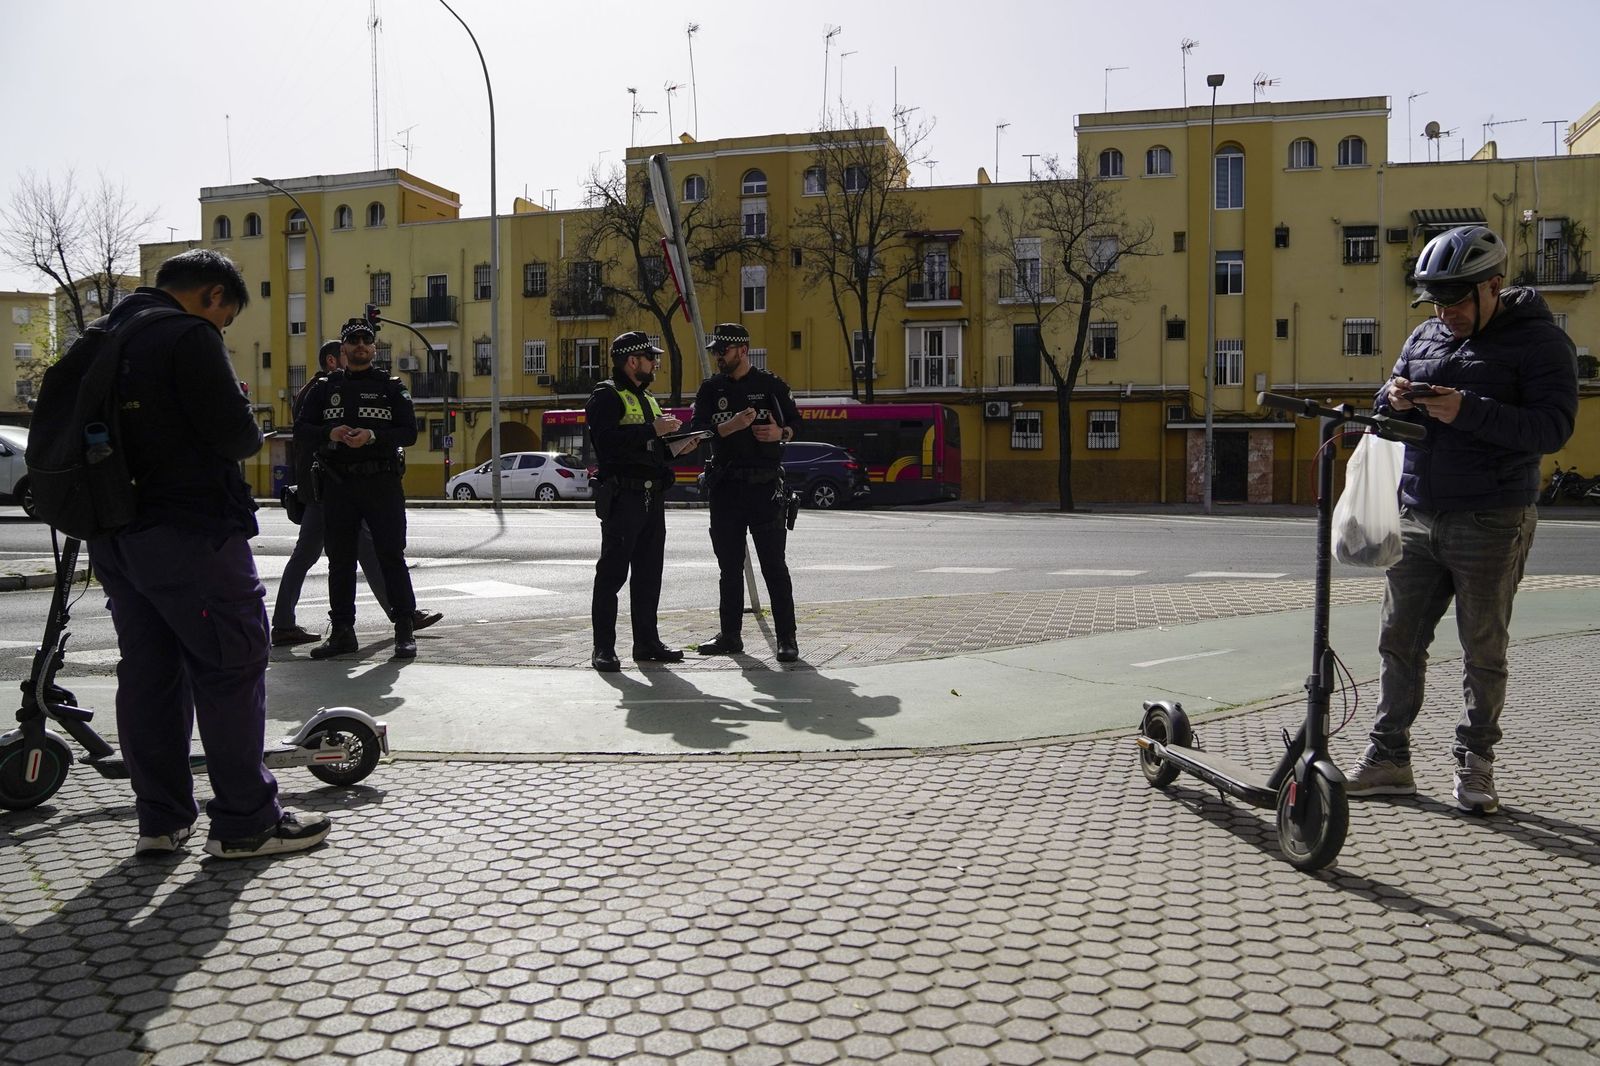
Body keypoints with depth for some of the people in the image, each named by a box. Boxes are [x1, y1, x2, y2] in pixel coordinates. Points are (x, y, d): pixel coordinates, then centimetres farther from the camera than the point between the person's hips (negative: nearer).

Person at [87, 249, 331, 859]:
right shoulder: (189, 335, -12)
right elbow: (234, 435, -18)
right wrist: (255, 436, 4)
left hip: (114, 535, 9)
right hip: (190, 534, -9)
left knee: (147, 672, 13)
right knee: (232, 670, -2)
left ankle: (161, 820, 19)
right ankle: (245, 823, 3)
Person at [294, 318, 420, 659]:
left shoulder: (391, 387, 9)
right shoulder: (324, 389, 15)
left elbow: (409, 432, -1)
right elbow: (301, 431, 7)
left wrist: (373, 436, -18)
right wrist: (330, 433, -13)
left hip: (382, 482, -3)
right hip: (338, 485, 3)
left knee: (391, 555, -6)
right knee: (340, 560, 7)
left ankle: (405, 631, -1)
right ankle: (342, 631, 15)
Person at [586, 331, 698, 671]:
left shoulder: (647, 398, 24)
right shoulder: (606, 396, -6)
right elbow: (608, 441, -23)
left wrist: (674, 447, 12)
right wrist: (653, 430, -20)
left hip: (652, 497, 9)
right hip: (622, 497, -9)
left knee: (649, 573, 11)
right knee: (612, 573, -6)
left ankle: (647, 643, 19)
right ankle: (603, 649, -2)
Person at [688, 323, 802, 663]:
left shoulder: (771, 386, 4)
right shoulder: (711, 389, 10)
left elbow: (794, 422, 11)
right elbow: (696, 431, -2)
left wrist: (780, 433, -11)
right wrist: (733, 425, -17)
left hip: (765, 485, -3)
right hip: (725, 486, 4)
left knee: (774, 565, -4)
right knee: (729, 566, 10)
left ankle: (787, 638, 0)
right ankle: (730, 636, 20)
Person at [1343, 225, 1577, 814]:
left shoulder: (1539, 342, -5)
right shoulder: (1424, 338, 13)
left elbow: (1552, 428, -16)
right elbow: (1387, 416, 18)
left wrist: (1467, 410, -26)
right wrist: (1393, 401, -6)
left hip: (1491, 526, -5)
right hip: (1417, 518, 5)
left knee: (1483, 652, 5)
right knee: (1399, 642, 6)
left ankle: (1475, 765, 18)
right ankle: (1389, 758, 15)